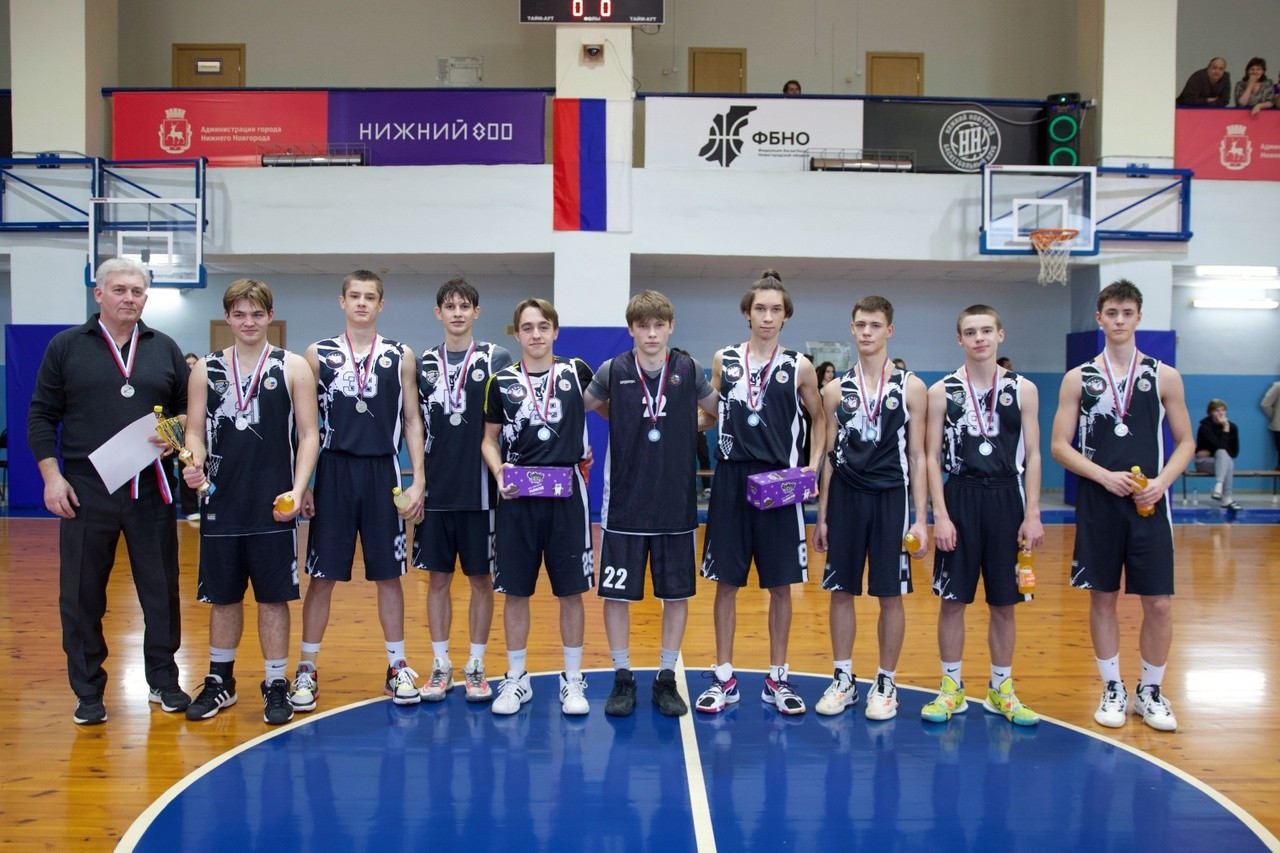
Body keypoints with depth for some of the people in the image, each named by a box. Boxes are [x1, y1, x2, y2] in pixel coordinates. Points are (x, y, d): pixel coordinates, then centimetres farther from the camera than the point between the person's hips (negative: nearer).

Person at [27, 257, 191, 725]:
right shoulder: (66, 347, 4)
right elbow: (41, 416, 3)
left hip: (150, 492, 2)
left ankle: (163, 681, 22)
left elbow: (187, 410, 14)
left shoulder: (165, 349, 9)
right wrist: (51, 475, -6)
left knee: (161, 590, 7)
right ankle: (88, 691, 19)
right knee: (82, 595, 5)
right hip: (85, 492, -1)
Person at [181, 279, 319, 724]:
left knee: (273, 598, 4)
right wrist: (194, 463, -14)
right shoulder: (206, 369, 8)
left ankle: (276, 686, 17)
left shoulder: (293, 367, 1)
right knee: (223, 597, 13)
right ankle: (219, 681, 29)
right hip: (221, 505, 2)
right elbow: (195, 430, 8)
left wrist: (297, 490, -12)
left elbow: (308, 434, -1)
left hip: (273, 507, -2)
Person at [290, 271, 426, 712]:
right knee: (322, 576, 4)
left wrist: (418, 481, -2)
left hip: (382, 473, 0)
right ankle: (306, 670, 16)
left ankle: (397, 668, 18)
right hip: (334, 472, 0)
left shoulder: (400, 356, 5)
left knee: (389, 575, 7)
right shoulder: (319, 354, 4)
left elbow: (412, 422, 6)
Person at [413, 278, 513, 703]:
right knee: (437, 578, 8)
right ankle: (441, 666, 20)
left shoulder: (496, 359, 0)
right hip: (435, 491, 2)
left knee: (481, 579, 6)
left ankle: (476, 667, 18)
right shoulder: (424, 364, 7)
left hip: (480, 491, -2)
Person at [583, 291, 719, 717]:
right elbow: (581, 406, 11)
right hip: (624, 504, -1)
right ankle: (622, 679, 20)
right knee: (616, 593, 4)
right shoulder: (613, 371, -4)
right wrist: (630, 425, 7)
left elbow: (716, 411, 16)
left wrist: (691, 430, 4)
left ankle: (666, 679, 22)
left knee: (676, 594, 7)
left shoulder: (688, 371, -1)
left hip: (676, 505, 1)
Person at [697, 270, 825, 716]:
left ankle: (777, 679, 19)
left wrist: (813, 463, -2)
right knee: (726, 582, 5)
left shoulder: (799, 367, 2)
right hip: (731, 479, 1)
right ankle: (724, 678, 17)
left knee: (780, 584, 6)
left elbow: (819, 419, 11)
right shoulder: (724, 360, 5)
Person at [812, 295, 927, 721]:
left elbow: (917, 456, 0)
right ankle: (843, 679, 19)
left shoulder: (910, 387, 0)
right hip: (846, 498, 2)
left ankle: (886, 684, 18)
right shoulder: (836, 390, 6)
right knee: (841, 591, 6)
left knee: (890, 596, 4)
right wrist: (822, 516, 7)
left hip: (890, 498, -2)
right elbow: (829, 456, 10)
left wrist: (921, 519, -5)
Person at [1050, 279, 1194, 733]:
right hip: (1097, 504, 0)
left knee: (1159, 603, 2)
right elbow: (1060, 446, 0)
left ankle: (1151, 691, 22)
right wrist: (1105, 475, -14)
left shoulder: (1164, 376, 5)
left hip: (1148, 505, 1)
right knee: (1102, 597, 6)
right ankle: (1113, 690, 22)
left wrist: (1161, 482, -11)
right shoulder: (1078, 378, 2)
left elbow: (1185, 442, 7)